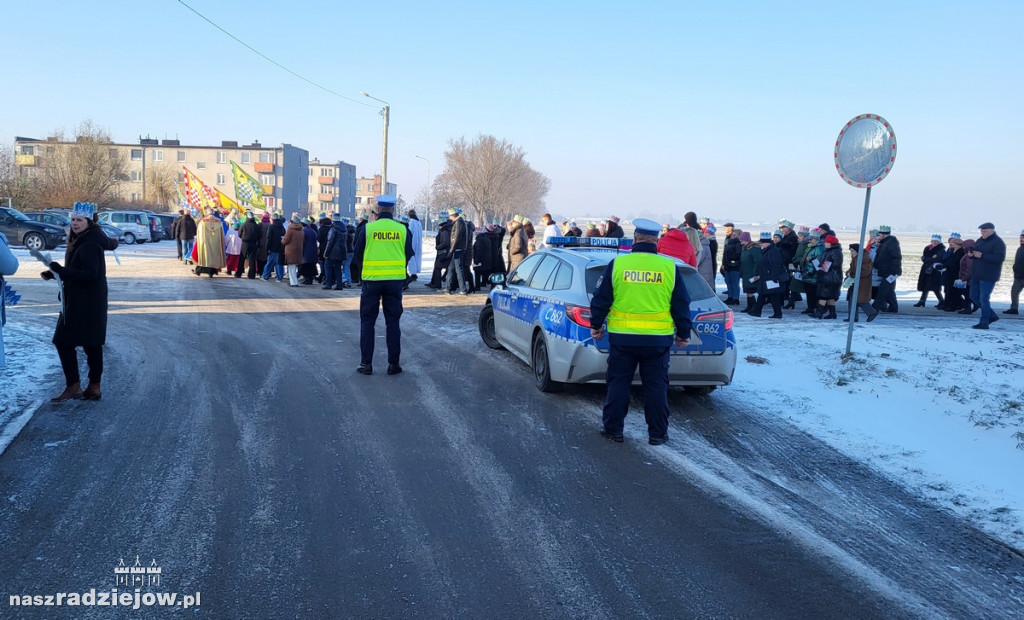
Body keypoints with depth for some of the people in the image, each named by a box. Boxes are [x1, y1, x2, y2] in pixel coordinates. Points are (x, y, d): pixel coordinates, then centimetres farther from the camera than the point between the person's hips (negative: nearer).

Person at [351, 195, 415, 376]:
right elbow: (409, 255, 7)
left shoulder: (367, 228, -5)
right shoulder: (402, 230, -1)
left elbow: (358, 255, 2)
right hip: (395, 280, 1)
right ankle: (393, 364, 9)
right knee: (393, 322, 9)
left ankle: (366, 363, 8)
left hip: (371, 280, -1)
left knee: (367, 321, 8)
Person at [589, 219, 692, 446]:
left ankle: (613, 429, 17)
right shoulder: (670, 268, -1)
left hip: (621, 337, 0)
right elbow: (681, 305, 4)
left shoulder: (616, 264, -4)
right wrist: (684, 333, 15)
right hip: (658, 339, 1)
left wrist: (596, 325, 15)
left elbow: (601, 299, 1)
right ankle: (657, 433, 15)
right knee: (656, 386, 9)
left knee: (618, 383, 11)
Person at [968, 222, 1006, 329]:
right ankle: (992, 316, 26)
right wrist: (971, 254, -2)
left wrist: (982, 256, -27)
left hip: (988, 276, -9)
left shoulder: (998, 243, -12)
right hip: (977, 275, 9)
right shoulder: (980, 241, 13)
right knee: (974, 296, 13)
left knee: (984, 298, -8)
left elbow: (1000, 258, -23)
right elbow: (973, 251, 23)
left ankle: (984, 323, 0)